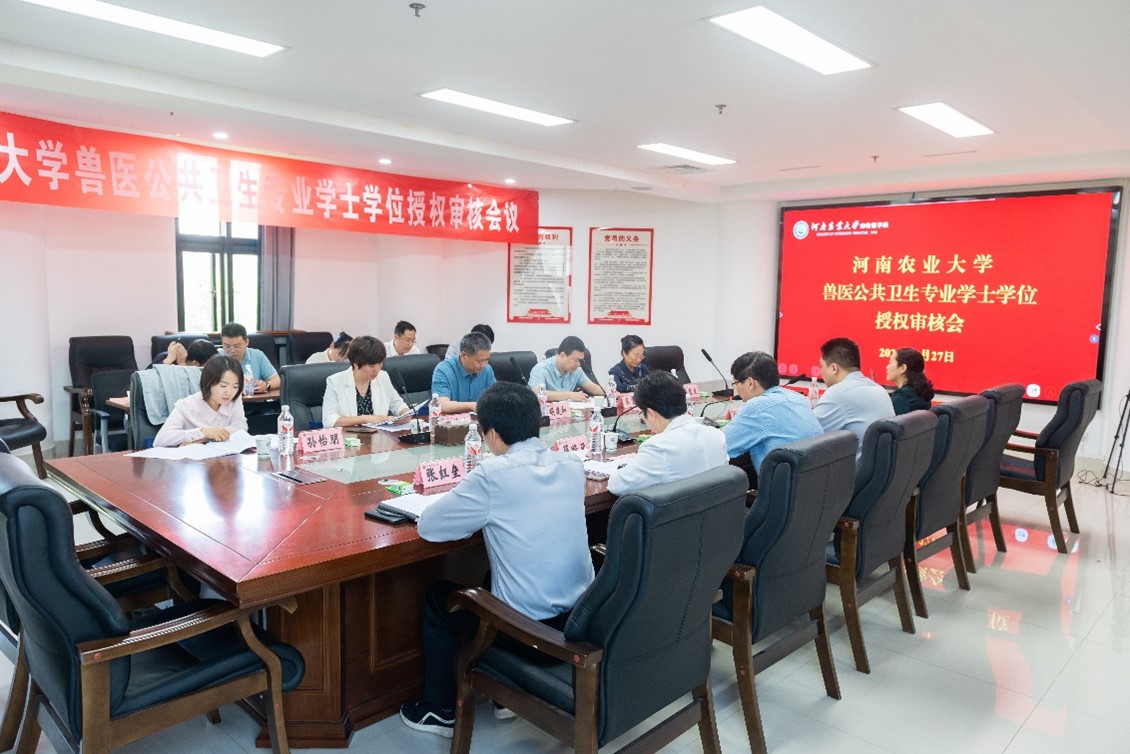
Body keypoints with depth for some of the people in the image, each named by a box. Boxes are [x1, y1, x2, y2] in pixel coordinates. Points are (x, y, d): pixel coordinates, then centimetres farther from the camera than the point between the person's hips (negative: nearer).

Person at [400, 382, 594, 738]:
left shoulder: (492, 475, -19)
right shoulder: (572, 464, 0)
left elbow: (428, 526, -10)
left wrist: (475, 509, 7)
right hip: (582, 618, 6)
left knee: (437, 597, 20)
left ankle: (440, 711, 32)